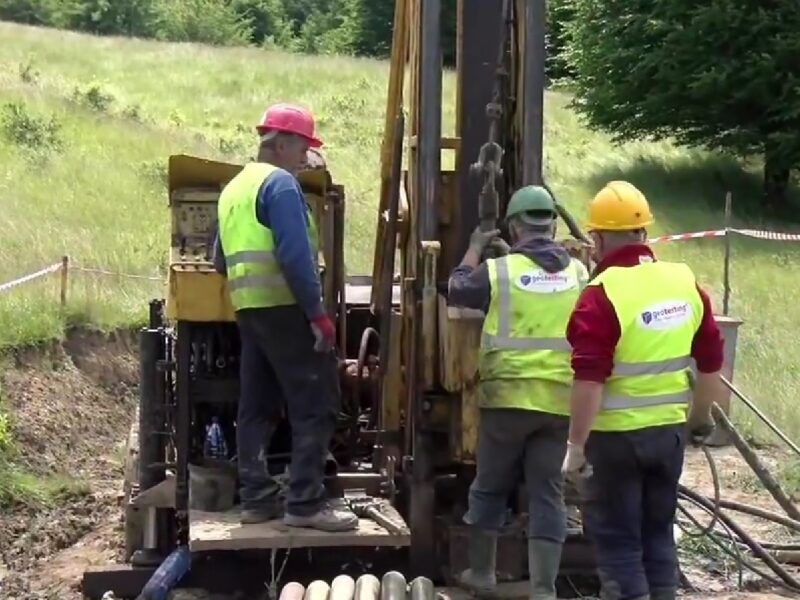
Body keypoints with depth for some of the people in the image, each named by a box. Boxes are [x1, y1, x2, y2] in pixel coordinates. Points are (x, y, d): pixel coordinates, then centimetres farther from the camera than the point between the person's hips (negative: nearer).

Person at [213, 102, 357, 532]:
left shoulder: (233, 188, 19)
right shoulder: (279, 182, -9)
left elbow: (222, 258, 22)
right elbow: (295, 254, -18)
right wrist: (318, 313, -17)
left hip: (247, 309, 9)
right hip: (285, 308, -9)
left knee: (257, 407, 11)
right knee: (314, 406, -6)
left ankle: (256, 498, 13)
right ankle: (305, 503, -8)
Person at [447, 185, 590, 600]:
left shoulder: (498, 271, -7)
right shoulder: (578, 273, 3)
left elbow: (457, 290, 13)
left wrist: (476, 249, 27)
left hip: (508, 397, -2)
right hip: (559, 401, 2)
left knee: (489, 487, 14)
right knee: (547, 494, 5)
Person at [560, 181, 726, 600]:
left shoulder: (602, 295, -17)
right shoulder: (686, 283, 3)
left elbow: (590, 381, -22)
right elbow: (711, 362, 11)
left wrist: (576, 446, -17)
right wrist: (701, 416, 24)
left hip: (615, 435, -6)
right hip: (669, 429, 6)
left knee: (617, 540, 4)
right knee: (657, 533, 18)